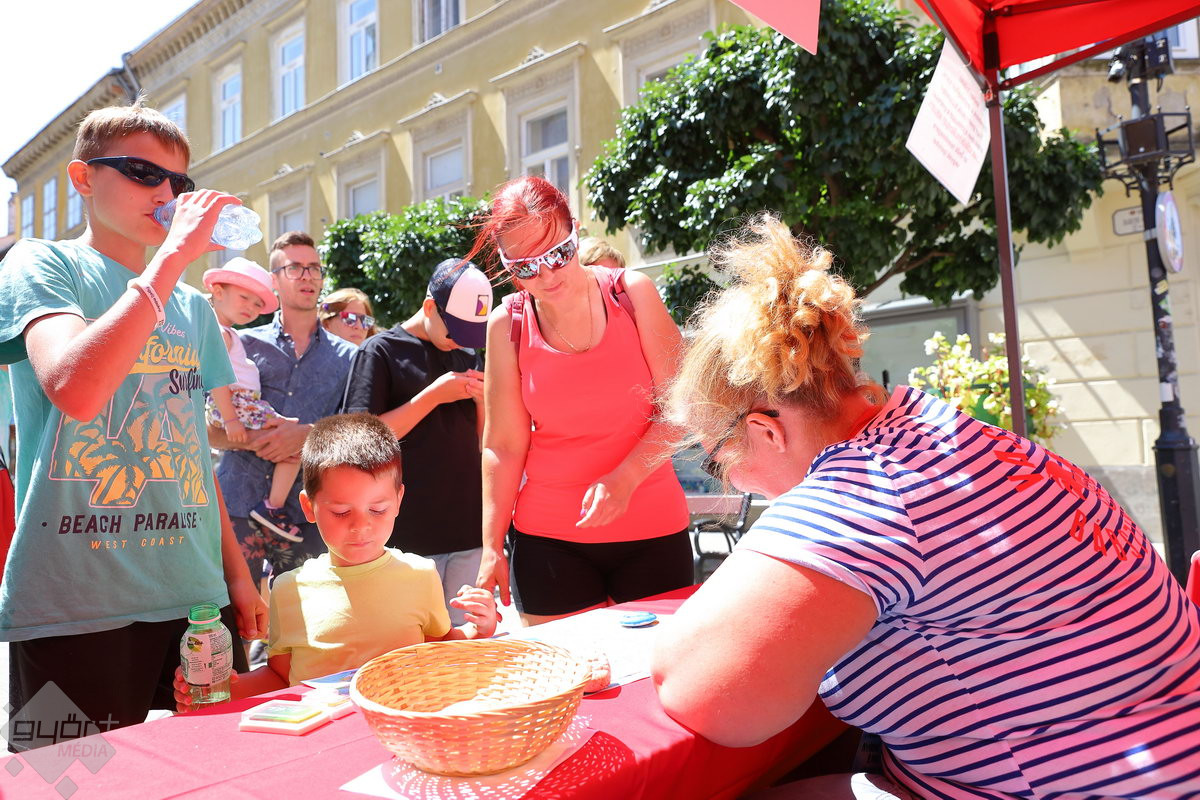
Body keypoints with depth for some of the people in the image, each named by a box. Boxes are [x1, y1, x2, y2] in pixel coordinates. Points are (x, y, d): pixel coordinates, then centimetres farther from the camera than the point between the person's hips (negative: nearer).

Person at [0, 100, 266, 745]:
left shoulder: (191, 306, 13)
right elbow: (76, 390, -23)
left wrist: (236, 571, 13)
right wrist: (172, 256, -19)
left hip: (194, 597, 5)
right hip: (75, 610, -5)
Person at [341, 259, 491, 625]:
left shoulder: (468, 358, 15)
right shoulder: (381, 351, -2)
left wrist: (482, 399, -3)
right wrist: (434, 395, -15)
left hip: (469, 529, 5)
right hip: (409, 536, -5)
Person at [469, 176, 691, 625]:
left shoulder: (633, 294, -5)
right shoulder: (507, 325, -3)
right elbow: (504, 445, -2)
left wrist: (623, 479, -19)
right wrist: (491, 547, -4)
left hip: (652, 532, 0)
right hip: (549, 538, 0)